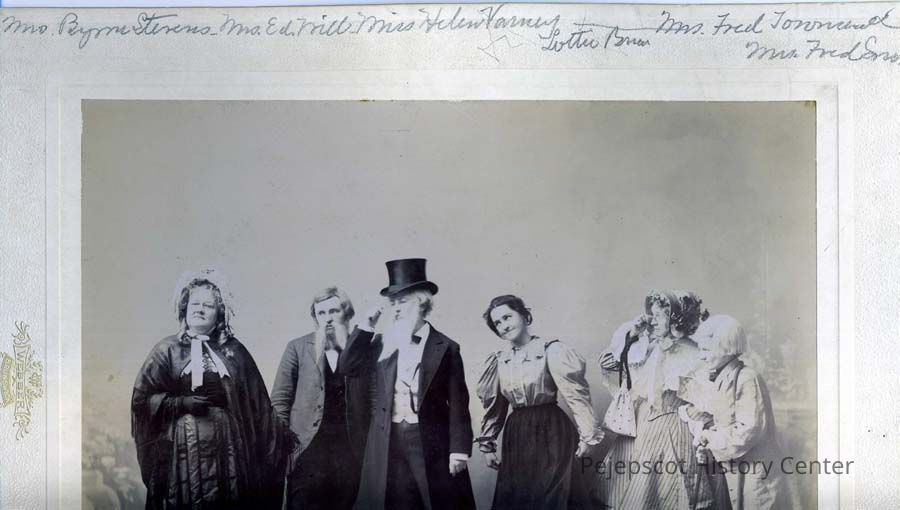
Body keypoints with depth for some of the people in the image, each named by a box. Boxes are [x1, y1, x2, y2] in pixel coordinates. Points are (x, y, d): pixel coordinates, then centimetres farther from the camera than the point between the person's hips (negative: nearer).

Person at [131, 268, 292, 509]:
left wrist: (280, 438, 8)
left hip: (229, 448, 2)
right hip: (184, 451, -1)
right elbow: (143, 398, 1)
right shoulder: (167, 349, 6)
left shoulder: (233, 350, 10)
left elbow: (256, 400, 11)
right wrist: (182, 403, -11)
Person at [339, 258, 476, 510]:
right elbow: (346, 367, 3)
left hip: (430, 442, -3)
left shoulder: (445, 348, -3)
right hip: (388, 444, 3)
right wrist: (366, 328, -4)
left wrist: (459, 450, -9)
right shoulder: (384, 342, 8)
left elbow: (458, 403, -4)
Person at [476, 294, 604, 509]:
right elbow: (494, 406, 13)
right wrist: (488, 445, 14)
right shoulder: (498, 361, 6)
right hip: (516, 437, 5)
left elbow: (575, 392, -11)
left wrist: (587, 434, -15)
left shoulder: (550, 350, -8)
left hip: (552, 433, -4)